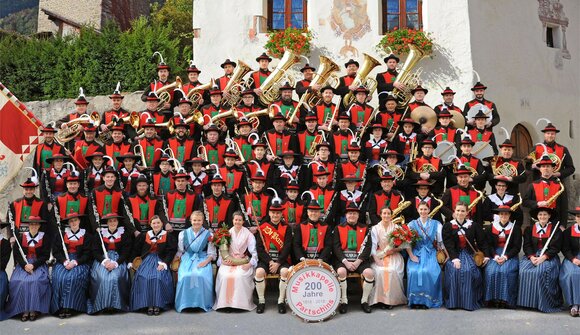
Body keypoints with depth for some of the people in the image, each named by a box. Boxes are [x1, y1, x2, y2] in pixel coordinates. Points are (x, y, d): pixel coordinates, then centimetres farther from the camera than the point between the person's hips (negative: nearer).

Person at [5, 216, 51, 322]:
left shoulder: (45, 238, 3)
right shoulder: (21, 237, 8)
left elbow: (45, 255, -1)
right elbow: (16, 254, 2)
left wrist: (33, 265, -15)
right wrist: (25, 265, -14)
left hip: (39, 265, -2)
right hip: (23, 265, 2)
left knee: (35, 281, -30)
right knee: (20, 281, -27)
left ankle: (34, 310, -24)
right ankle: (24, 310, -23)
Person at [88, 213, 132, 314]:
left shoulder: (124, 234, 5)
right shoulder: (100, 234, 8)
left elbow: (126, 253, 0)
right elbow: (95, 252, 3)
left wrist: (115, 263, -16)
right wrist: (104, 261, -15)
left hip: (119, 260, -1)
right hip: (102, 260, 1)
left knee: (115, 277, -30)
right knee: (102, 277, -28)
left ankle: (115, 304, -21)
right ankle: (103, 305, -20)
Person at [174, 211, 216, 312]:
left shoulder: (208, 235, 6)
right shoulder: (183, 234, 11)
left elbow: (211, 253, 4)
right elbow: (180, 251, 14)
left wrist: (206, 261, -14)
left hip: (203, 259, -1)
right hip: (187, 259, 1)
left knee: (202, 276, -32)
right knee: (185, 276, -30)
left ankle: (203, 303, -14)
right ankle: (185, 303, -13)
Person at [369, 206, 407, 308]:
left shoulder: (396, 227, 8)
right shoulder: (375, 228, 6)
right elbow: (373, 245, -2)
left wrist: (393, 249, -17)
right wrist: (376, 259, -16)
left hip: (394, 255, 0)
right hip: (380, 256, 0)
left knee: (393, 271, -30)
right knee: (380, 271, -30)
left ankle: (392, 299, -17)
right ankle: (381, 299, -18)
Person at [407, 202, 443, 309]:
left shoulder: (436, 224, 11)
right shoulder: (412, 224, 11)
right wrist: (411, 256, -9)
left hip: (430, 254, 0)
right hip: (416, 253, 1)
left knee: (428, 271, -30)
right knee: (414, 271, -29)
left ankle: (427, 300, -17)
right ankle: (416, 300, -17)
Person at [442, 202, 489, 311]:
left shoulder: (474, 225, 9)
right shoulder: (448, 226, 5)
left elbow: (482, 242, 9)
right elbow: (448, 244, -5)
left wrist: (486, 255, -5)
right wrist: (454, 258, -19)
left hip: (469, 254, 1)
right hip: (454, 255, -1)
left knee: (469, 270, -30)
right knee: (454, 270, -30)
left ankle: (469, 301, -20)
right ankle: (453, 301, -19)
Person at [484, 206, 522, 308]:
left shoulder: (516, 228, 5)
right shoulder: (491, 227, 10)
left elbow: (517, 247, 0)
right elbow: (489, 245, 6)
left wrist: (505, 257, -14)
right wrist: (495, 256, -12)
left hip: (510, 256, -2)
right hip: (495, 255, 2)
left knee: (505, 271, -31)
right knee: (491, 271, -28)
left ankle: (506, 299, -23)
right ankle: (493, 299, -19)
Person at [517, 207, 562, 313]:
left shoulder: (555, 229, 5)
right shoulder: (529, 229, 15)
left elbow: (555, 248, -3)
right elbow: (527, 246, 6)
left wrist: (543, 257, -17)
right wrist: (531, 257, -12)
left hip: (548, 257, -3)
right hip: (531, 256, 3)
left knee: (540, 272, -31)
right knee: (524, 272, -24)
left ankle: (542, 303, -22)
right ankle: (527, 301, -15)